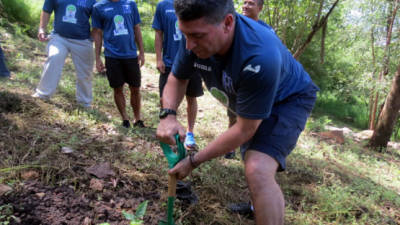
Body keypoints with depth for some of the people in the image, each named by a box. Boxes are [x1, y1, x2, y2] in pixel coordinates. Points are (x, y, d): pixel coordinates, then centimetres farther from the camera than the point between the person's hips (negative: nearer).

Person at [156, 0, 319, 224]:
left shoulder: (259, 57, -42)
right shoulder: (196, 34, -24)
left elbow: (244, 130, -32)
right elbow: (177, 79, -6)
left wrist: (193, 161, -24)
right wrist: (169, 115, -26)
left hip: (288, 99, -7)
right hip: (247, 100, 7)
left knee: (258, 170, -30)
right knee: (251, 157, 27)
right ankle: (274, 202, 55)